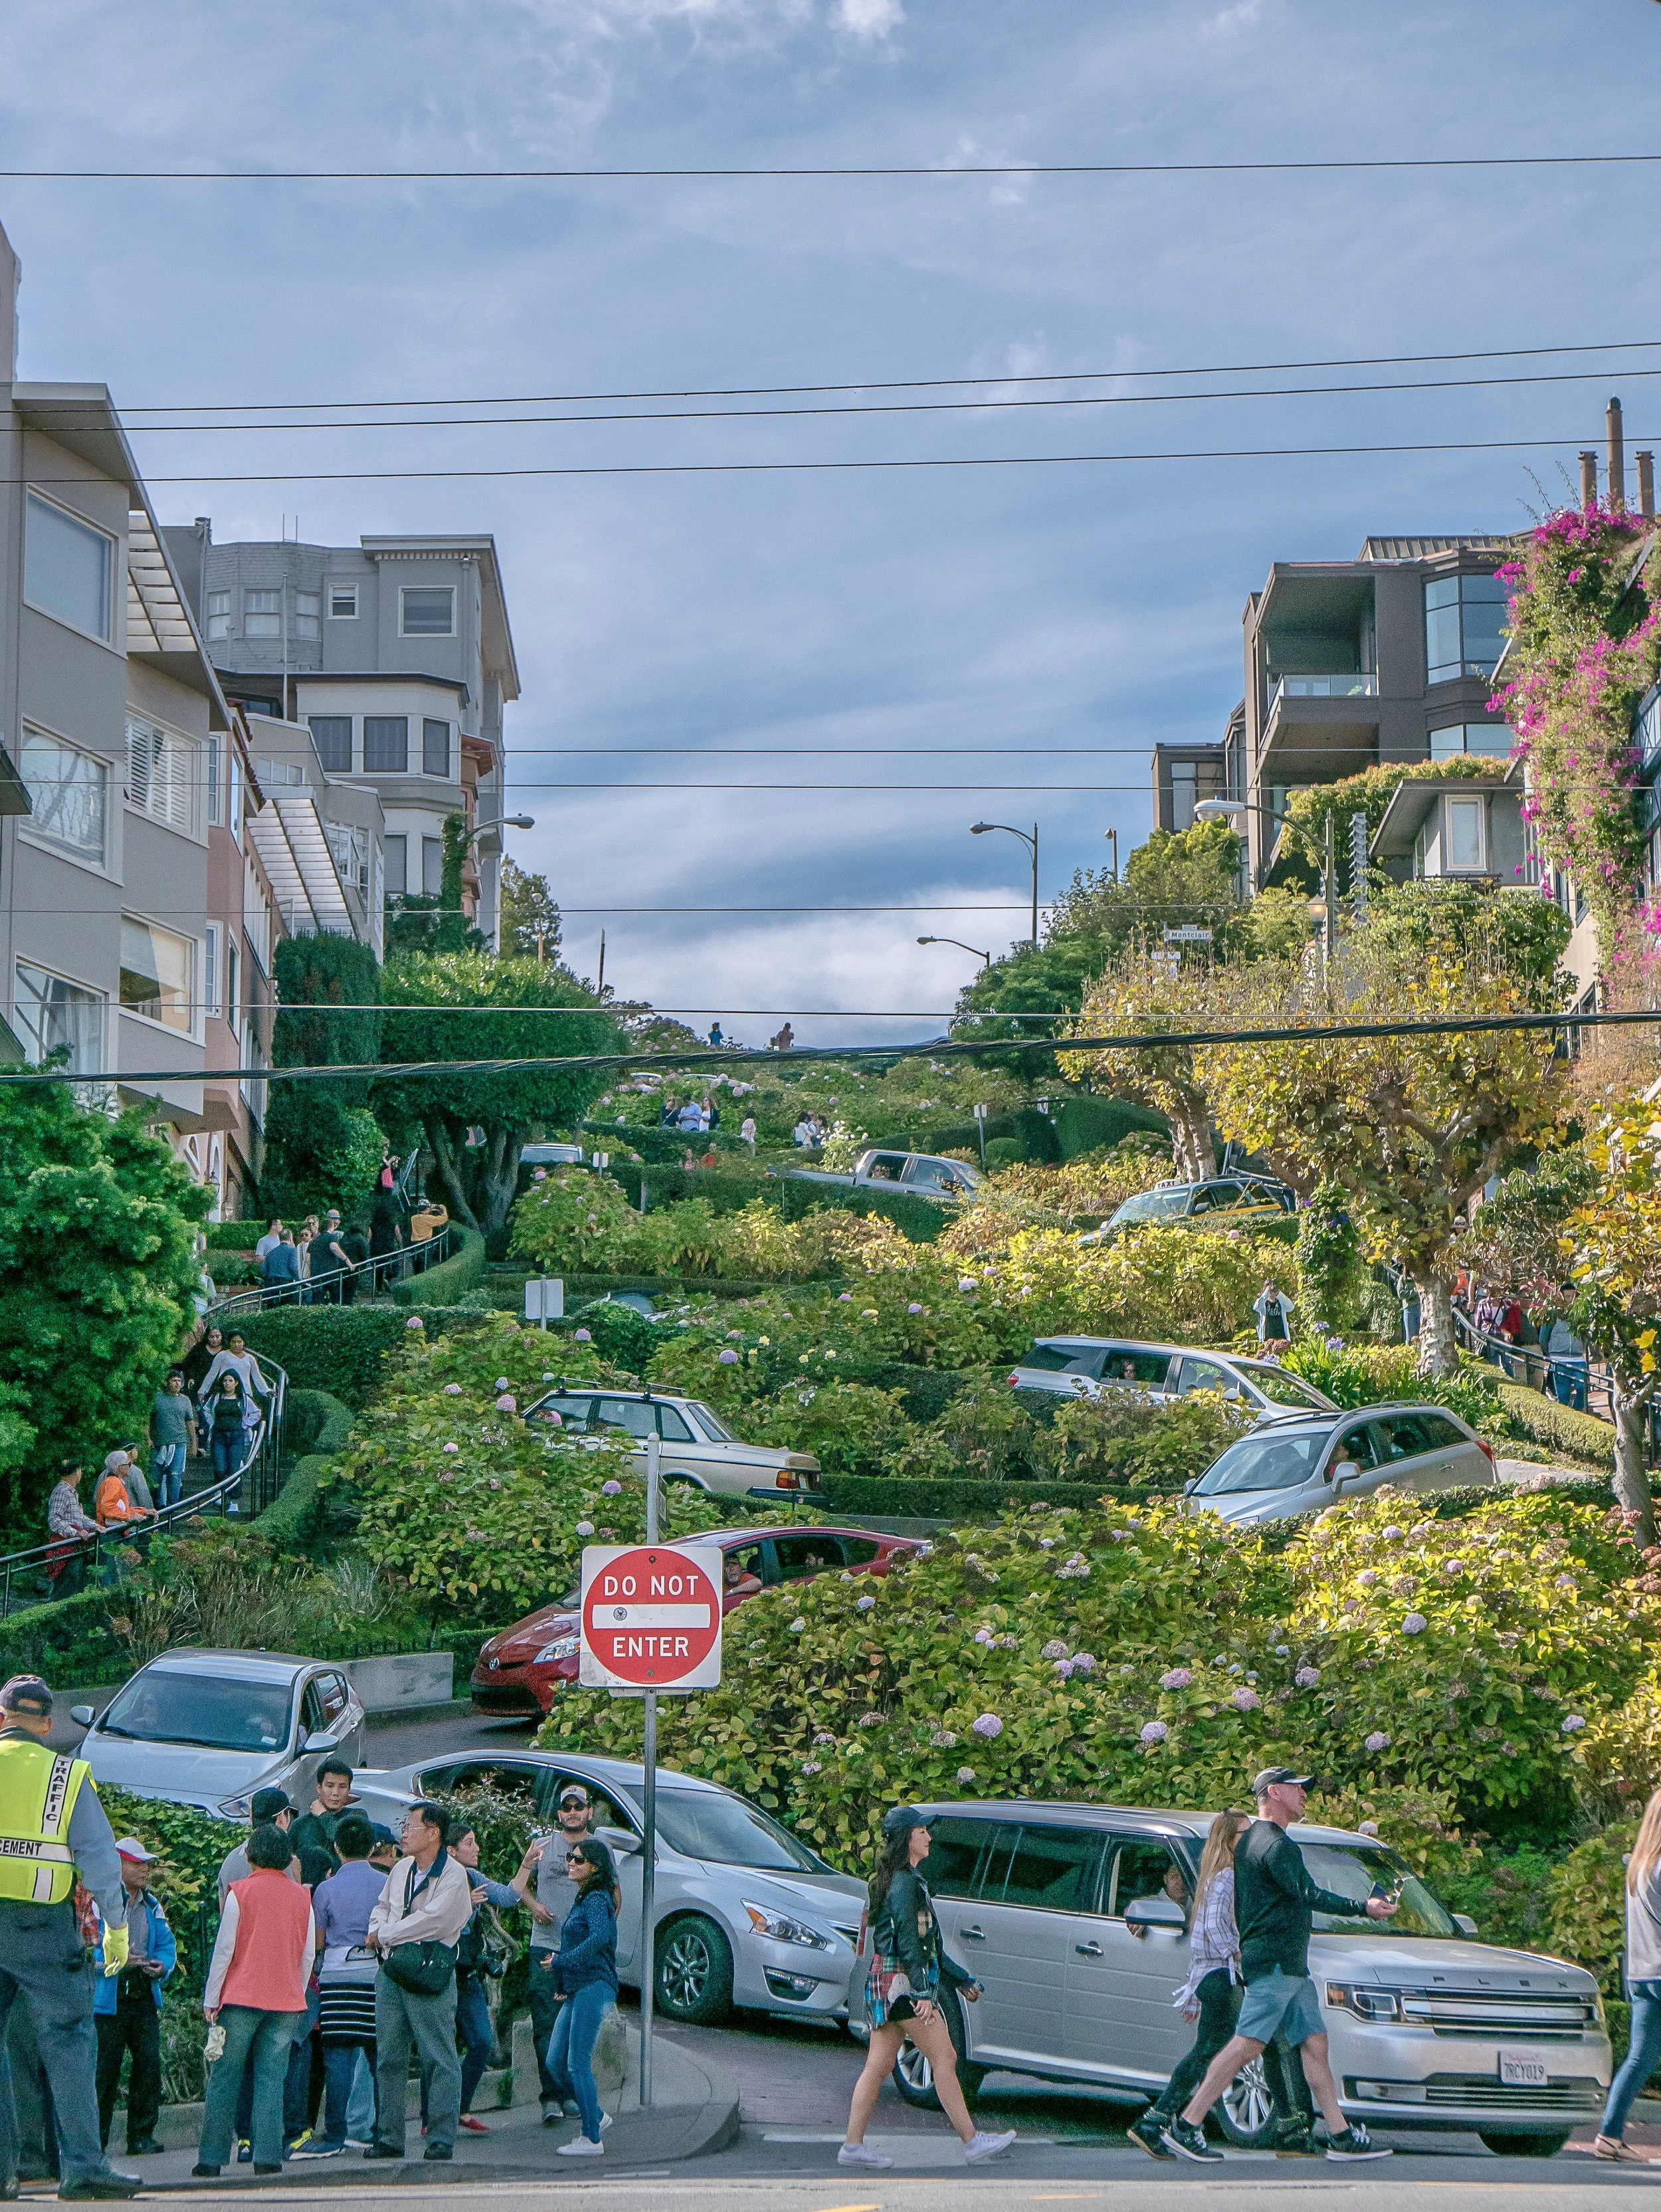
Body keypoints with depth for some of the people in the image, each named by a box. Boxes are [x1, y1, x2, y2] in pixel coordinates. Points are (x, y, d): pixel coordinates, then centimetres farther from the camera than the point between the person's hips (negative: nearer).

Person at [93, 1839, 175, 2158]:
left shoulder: (151, 1905, 16)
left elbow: (167, 1945, 18)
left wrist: (162, 1966, -3)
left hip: (144, 1998, 6)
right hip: (108, 1999, -6)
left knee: (149, 2065, 1)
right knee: (105, 2070, -4)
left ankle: (142, 2136, 10)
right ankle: (95, 2140, 6)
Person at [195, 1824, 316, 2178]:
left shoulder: (240, 1892, -3)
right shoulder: (302, 1897, 6)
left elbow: (224, 1949, -4)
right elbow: (308, 1955, 9)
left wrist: (211, 2000, 2)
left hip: (241, 1998, -2)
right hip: (286, 2002, 2)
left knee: (224, 2079, 4)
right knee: (272, 2078, 3)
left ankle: (211, 2159, 4)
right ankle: (268, 2156, -4)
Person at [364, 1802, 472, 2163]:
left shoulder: (453, 1875, -9)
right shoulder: (401, 1869, 14)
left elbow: (433, 1920, -18)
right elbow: (382, 1907, 25)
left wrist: (383, 1935, -9)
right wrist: (378, 1931, 1)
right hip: (390, 1971, 7)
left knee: (439, 2058, -5)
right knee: (389, 2057, 9)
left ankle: (441, 2140, -3)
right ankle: (389, 2137, 15)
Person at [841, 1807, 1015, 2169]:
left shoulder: (909, 1880, 19)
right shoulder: (905, 1883, -13)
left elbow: (928, 1944, 25)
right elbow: (907, 1942, -20)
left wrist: (960, 1979, 28)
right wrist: (922, 1993, -25)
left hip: (884, 1981, 10)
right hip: (902, 1981, -10)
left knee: (879, 2066, 7)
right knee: (944, 2060, -6)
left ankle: (853, 2147, 5)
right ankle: (972, 2143, -3)